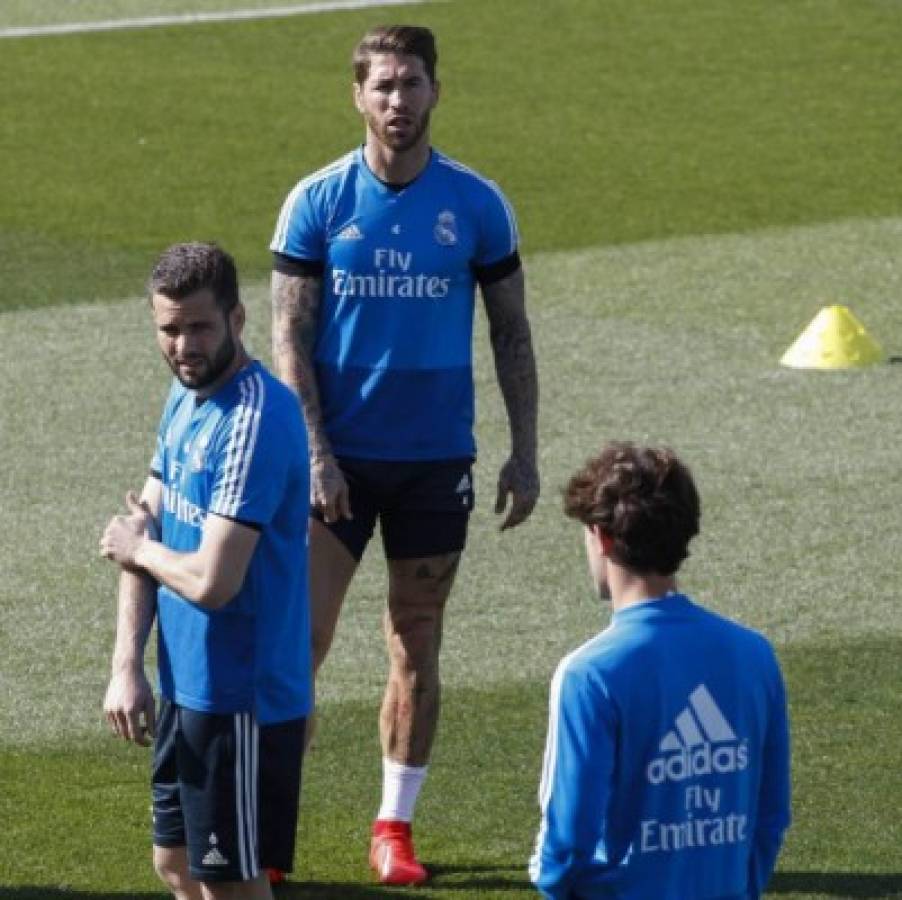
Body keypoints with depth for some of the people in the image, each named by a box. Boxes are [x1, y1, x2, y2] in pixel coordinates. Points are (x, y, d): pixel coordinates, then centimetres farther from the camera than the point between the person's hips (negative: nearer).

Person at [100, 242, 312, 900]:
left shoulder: (255, 421, -23)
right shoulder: (186, 399, 7)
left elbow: (212, 582, -29)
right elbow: (138, 537, 9)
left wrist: (140, 548, -8)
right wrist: (127, 666, -2)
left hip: (242, 697, -9)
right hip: (187, 685, 9)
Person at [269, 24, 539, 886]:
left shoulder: (476, 205, 0)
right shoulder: (318, 201, -4)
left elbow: (511, 335, 7)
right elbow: (288, 338, -3)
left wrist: (524, 451, 2)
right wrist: (314, 451, -12)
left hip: (436, 457, 1)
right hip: (338, 457, -1)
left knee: (416, 646, 8)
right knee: (301, 637, -6)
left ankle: (395, 825, 17)